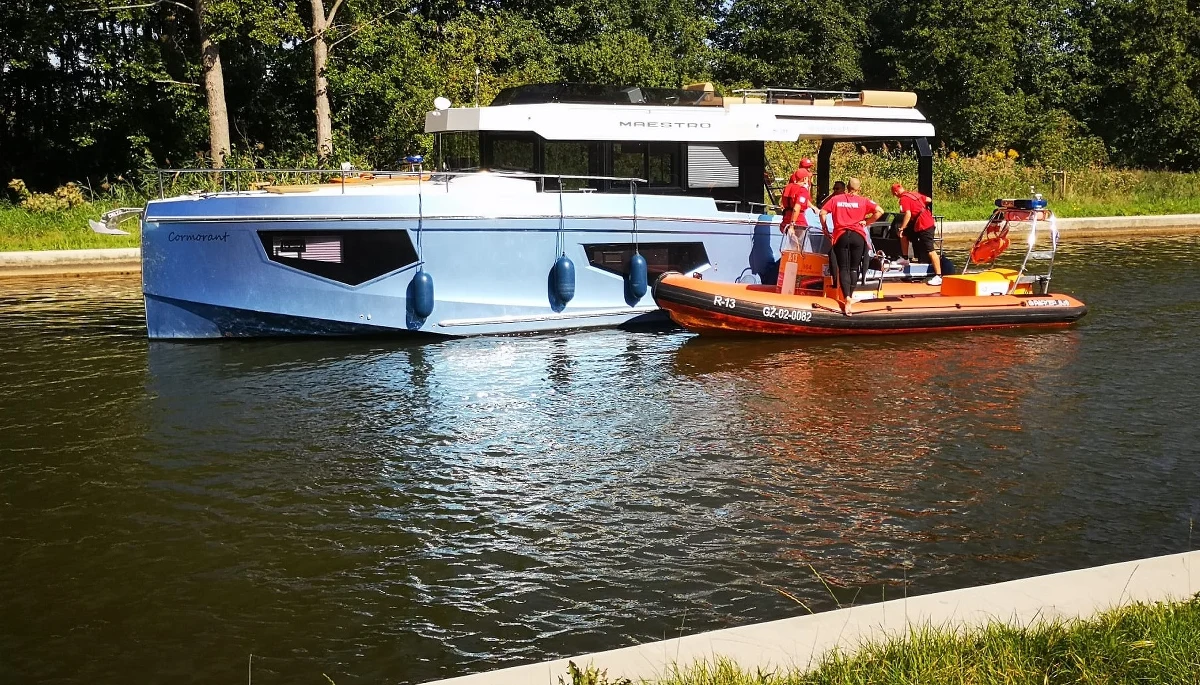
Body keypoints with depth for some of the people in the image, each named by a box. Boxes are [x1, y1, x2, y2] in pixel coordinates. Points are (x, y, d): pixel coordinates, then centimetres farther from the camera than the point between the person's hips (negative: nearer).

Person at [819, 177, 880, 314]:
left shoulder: (835, 199, 6)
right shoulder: (863, 201, 4)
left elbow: (822, 213, 0)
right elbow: (879, 211, -6)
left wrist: (824, 228, 11)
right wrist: (867, 222, 4)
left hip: (840, 236, 0)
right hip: (858, 236, 0)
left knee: (843, 268, 0)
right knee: (854, 268, 13)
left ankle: (846, 297, -19)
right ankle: (850, 296, 15)